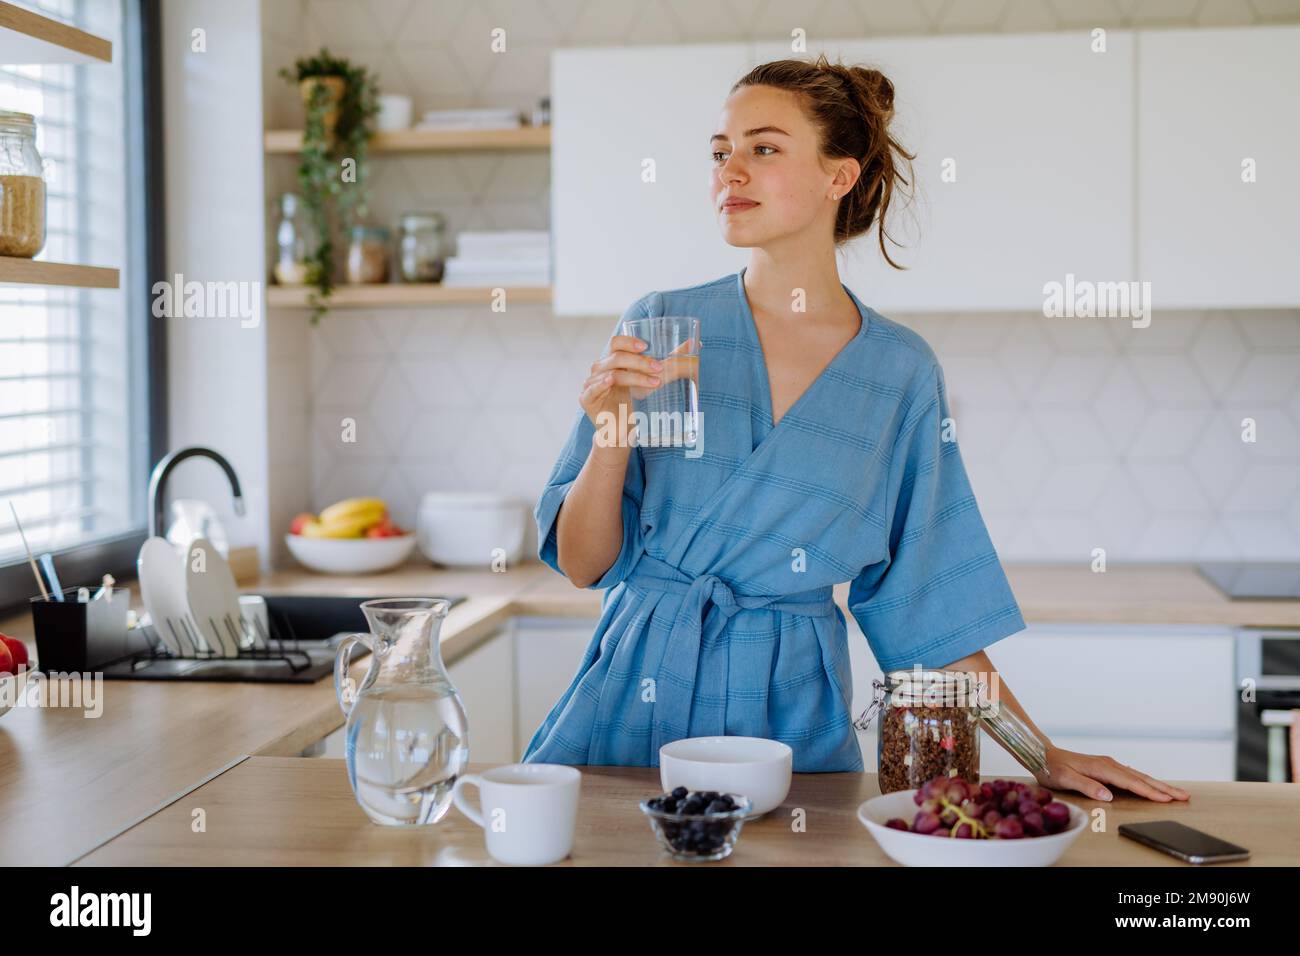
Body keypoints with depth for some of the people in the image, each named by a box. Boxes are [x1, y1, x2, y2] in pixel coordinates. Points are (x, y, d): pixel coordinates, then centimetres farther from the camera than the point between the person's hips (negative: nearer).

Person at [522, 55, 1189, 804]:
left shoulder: (901, 372, -1)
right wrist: (611, 439, -19)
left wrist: (1042, 752, 1)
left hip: (794, 714, 0)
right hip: (636, 694, 0)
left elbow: (928, 599, 5)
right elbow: (582, 563, -1)